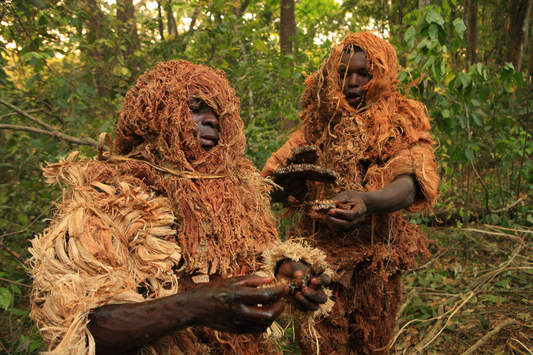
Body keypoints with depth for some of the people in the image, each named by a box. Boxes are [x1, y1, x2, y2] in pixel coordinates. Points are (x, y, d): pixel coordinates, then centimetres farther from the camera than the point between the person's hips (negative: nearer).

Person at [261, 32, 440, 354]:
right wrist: (291, 177, -26)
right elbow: (273, 191, -3)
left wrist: (366, 201, -43)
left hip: (375, 265, -1)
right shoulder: (318, 124, 2)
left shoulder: (401, 123, -4)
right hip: (317, 258, 1)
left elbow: (407, 188, -22)